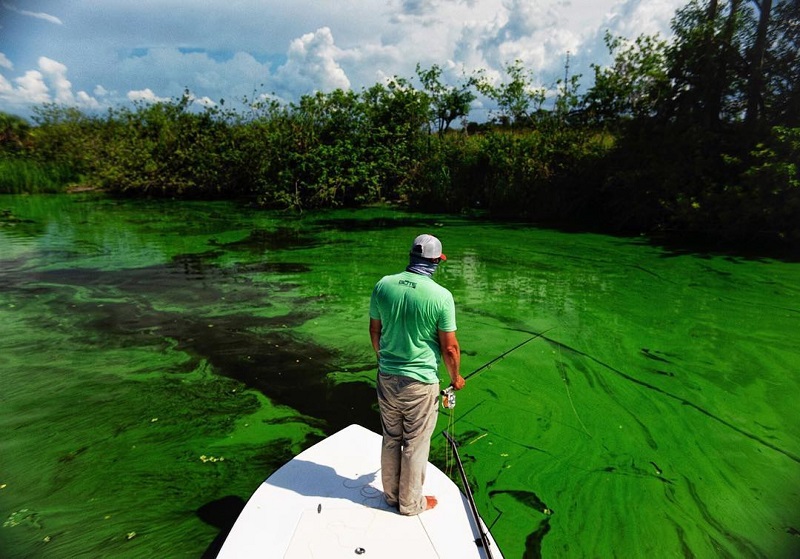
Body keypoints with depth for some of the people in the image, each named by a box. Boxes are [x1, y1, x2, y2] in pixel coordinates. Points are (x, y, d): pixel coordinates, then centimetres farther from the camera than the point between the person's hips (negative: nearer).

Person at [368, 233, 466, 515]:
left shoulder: (383, 285, -6)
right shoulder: (441, 296, -18)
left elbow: (374, 330, 5)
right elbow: (449, 347, -12)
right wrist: (456, 378, 7)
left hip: (387, 377, 5)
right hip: (420, 382, -4)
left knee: (391, 439, 21)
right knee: (415, 444, 14)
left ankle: (391, 495, 40)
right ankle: (411, 502, 33)